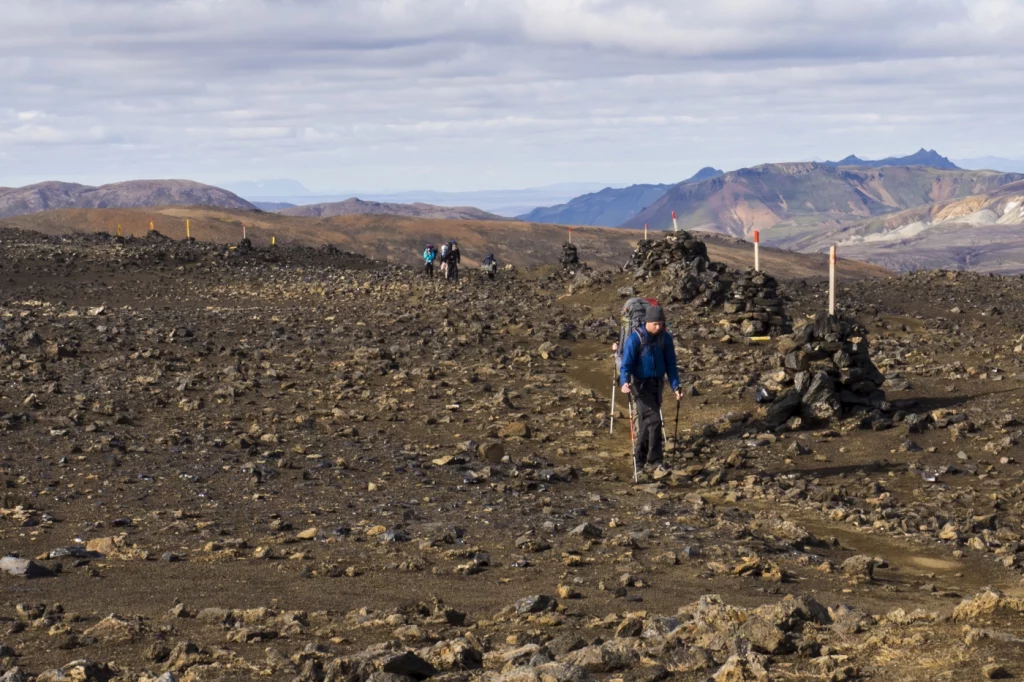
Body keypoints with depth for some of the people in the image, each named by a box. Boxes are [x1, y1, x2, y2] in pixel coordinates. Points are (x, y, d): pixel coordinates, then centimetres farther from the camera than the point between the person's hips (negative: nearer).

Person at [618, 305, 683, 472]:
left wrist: (675, 386, -6)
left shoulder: (665, 338, -2)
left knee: (646, 424, 13)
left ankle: (640, 460, 24)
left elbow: (670, 364, 3)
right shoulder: (635, 339, -16)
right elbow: (626, 364, -17)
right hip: (641, 385, -5)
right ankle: (654, 460, -9)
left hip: (657, 385, 5)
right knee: (654, 420, -15)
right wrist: (624, 383, -35)